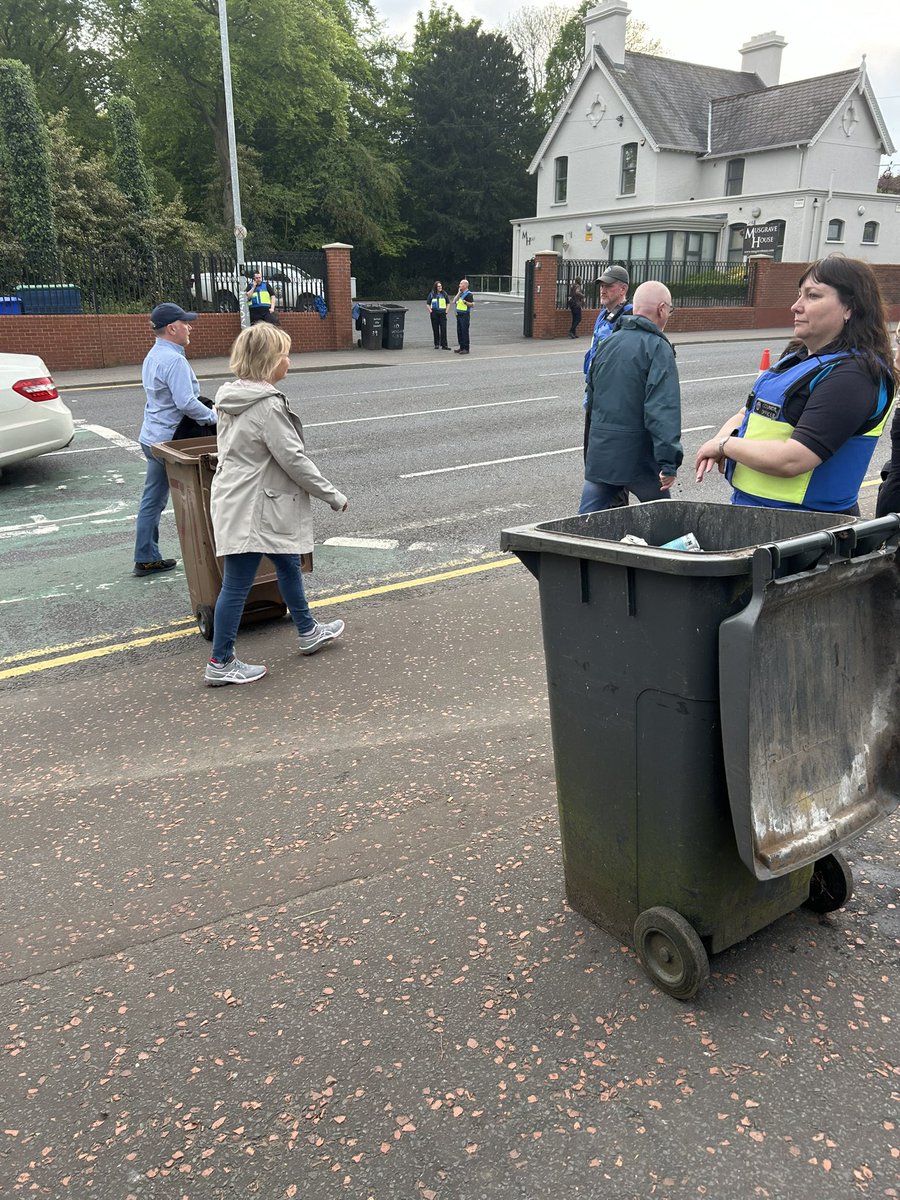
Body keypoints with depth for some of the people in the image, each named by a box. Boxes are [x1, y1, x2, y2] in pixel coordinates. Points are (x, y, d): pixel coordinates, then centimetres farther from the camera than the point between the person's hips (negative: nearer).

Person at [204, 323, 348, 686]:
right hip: (251, 509, -10)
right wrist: (334, 496, -10)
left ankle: (308, 632, 39)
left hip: (237, 502, 10)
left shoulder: (235, 398, 8)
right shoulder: (267, 405, -21)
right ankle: (221, 664, 11)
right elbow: (294, 459, -20)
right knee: (237, 584, -1)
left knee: (288, 564, 23)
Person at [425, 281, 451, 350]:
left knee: (443, 329, -7)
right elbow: (427, 304, 9)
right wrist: (430, 311, -2)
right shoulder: (432, 294, 3)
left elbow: (448, 303, 15)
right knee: (435, 329, 4)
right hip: (434, 314, 0)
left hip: (442, 313, 0)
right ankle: (436, 344, 13)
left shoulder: (444, 294, 6)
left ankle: (444, 345, -7)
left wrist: (446, 311, 5)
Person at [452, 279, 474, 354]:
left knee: (464, 332, -7)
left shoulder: (468, 294, -9)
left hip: (465, 315, -9)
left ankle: (466, 349, -4)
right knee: (459, 331, 11)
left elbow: (472, 304, -15)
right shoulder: (461, 293, 17)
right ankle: (461, 347, 18)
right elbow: (454, 301, 12)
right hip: (459, 314, 9)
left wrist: (465, 302, -30)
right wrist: (458, 293, 5)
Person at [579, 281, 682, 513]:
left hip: (599, 453, 5)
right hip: (638, 456, -5)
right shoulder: (657, 348, -11)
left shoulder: (606, 343, 11)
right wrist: (669, 462, -22)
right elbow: (663, 409, -21)